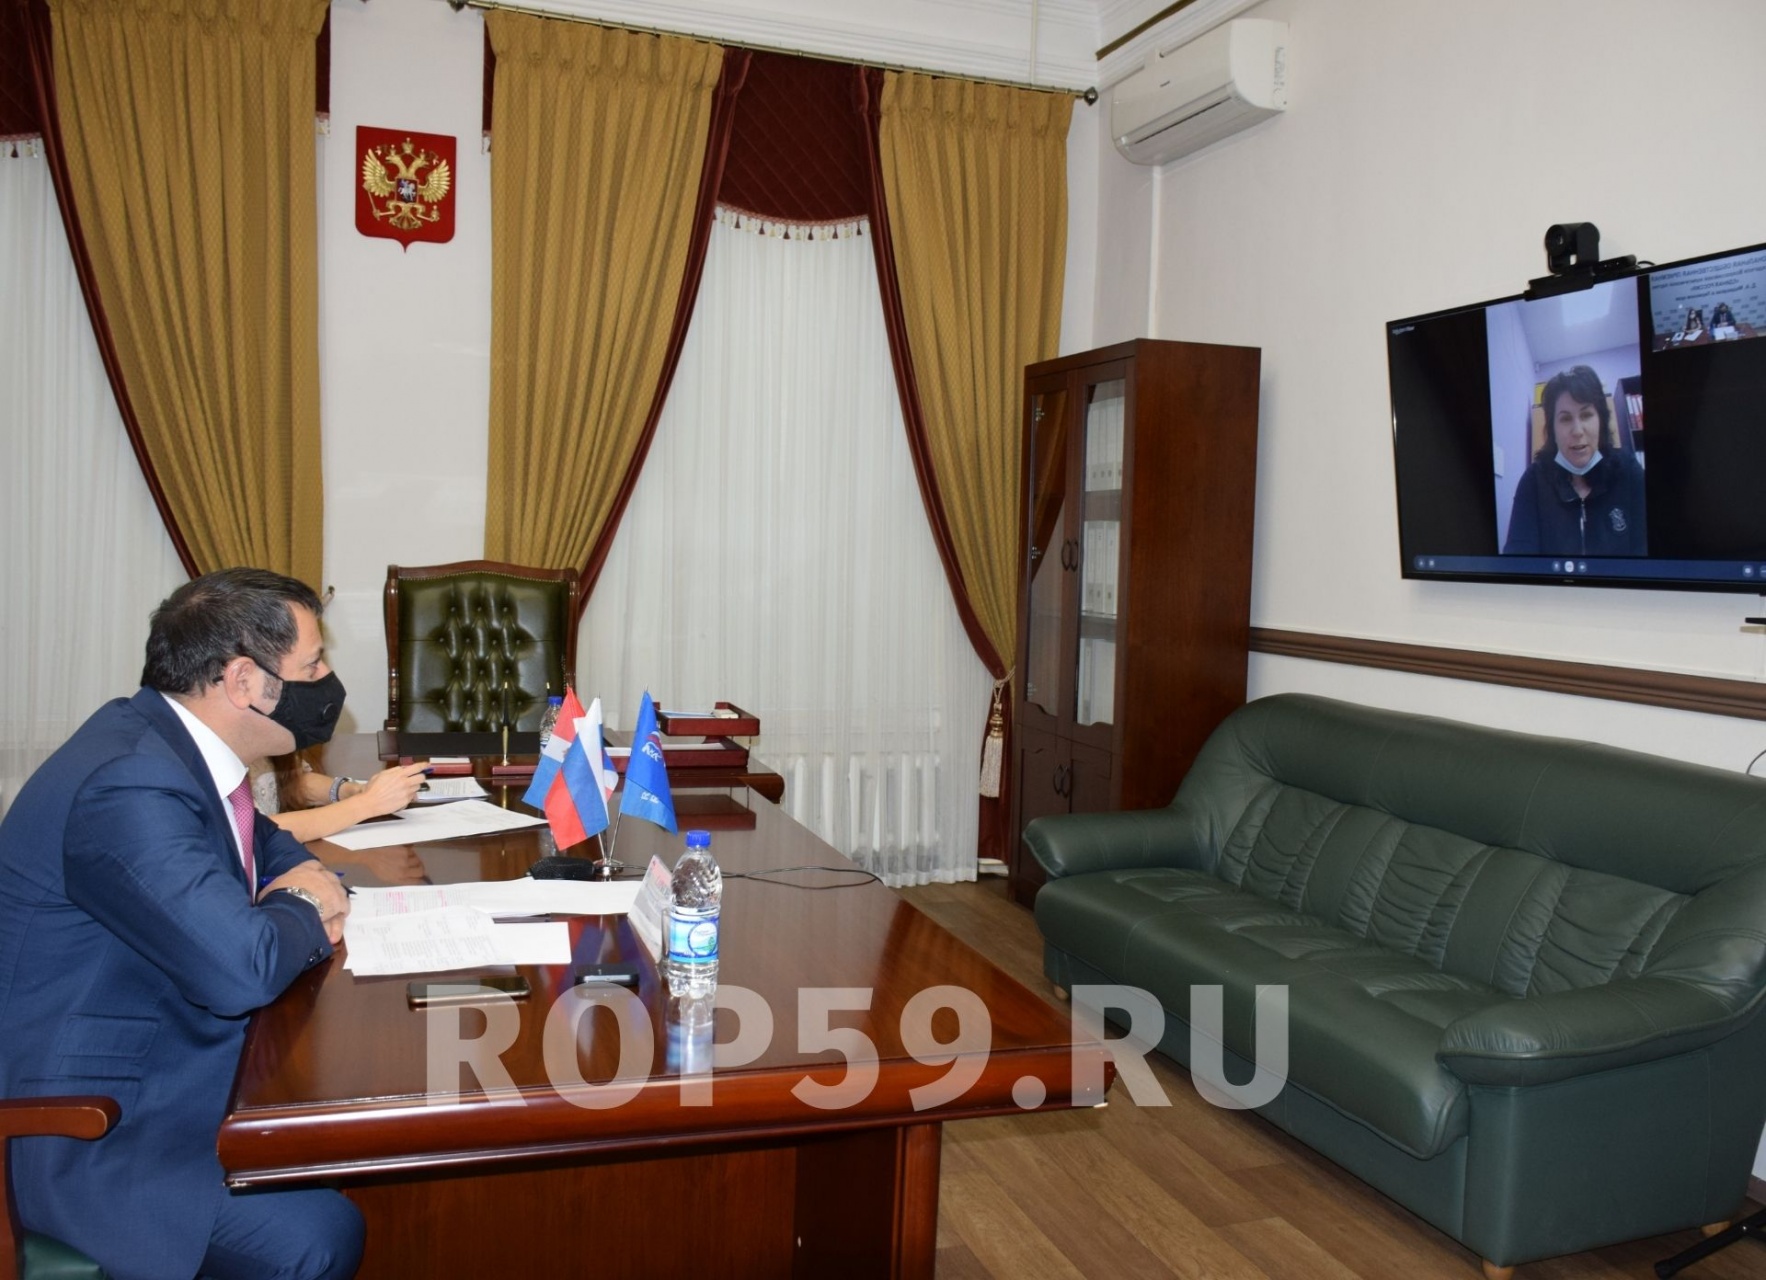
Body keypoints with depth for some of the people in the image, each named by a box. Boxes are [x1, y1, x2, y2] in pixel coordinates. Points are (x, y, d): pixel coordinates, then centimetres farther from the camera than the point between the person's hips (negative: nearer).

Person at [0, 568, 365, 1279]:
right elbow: (241, 969, -35)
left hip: (164, 1072, 10)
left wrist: (305, 873, -2)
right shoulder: (127, 783, -28)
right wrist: (304, 913, -12)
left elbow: (263, 842, 22)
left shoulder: (169, 741, 3)